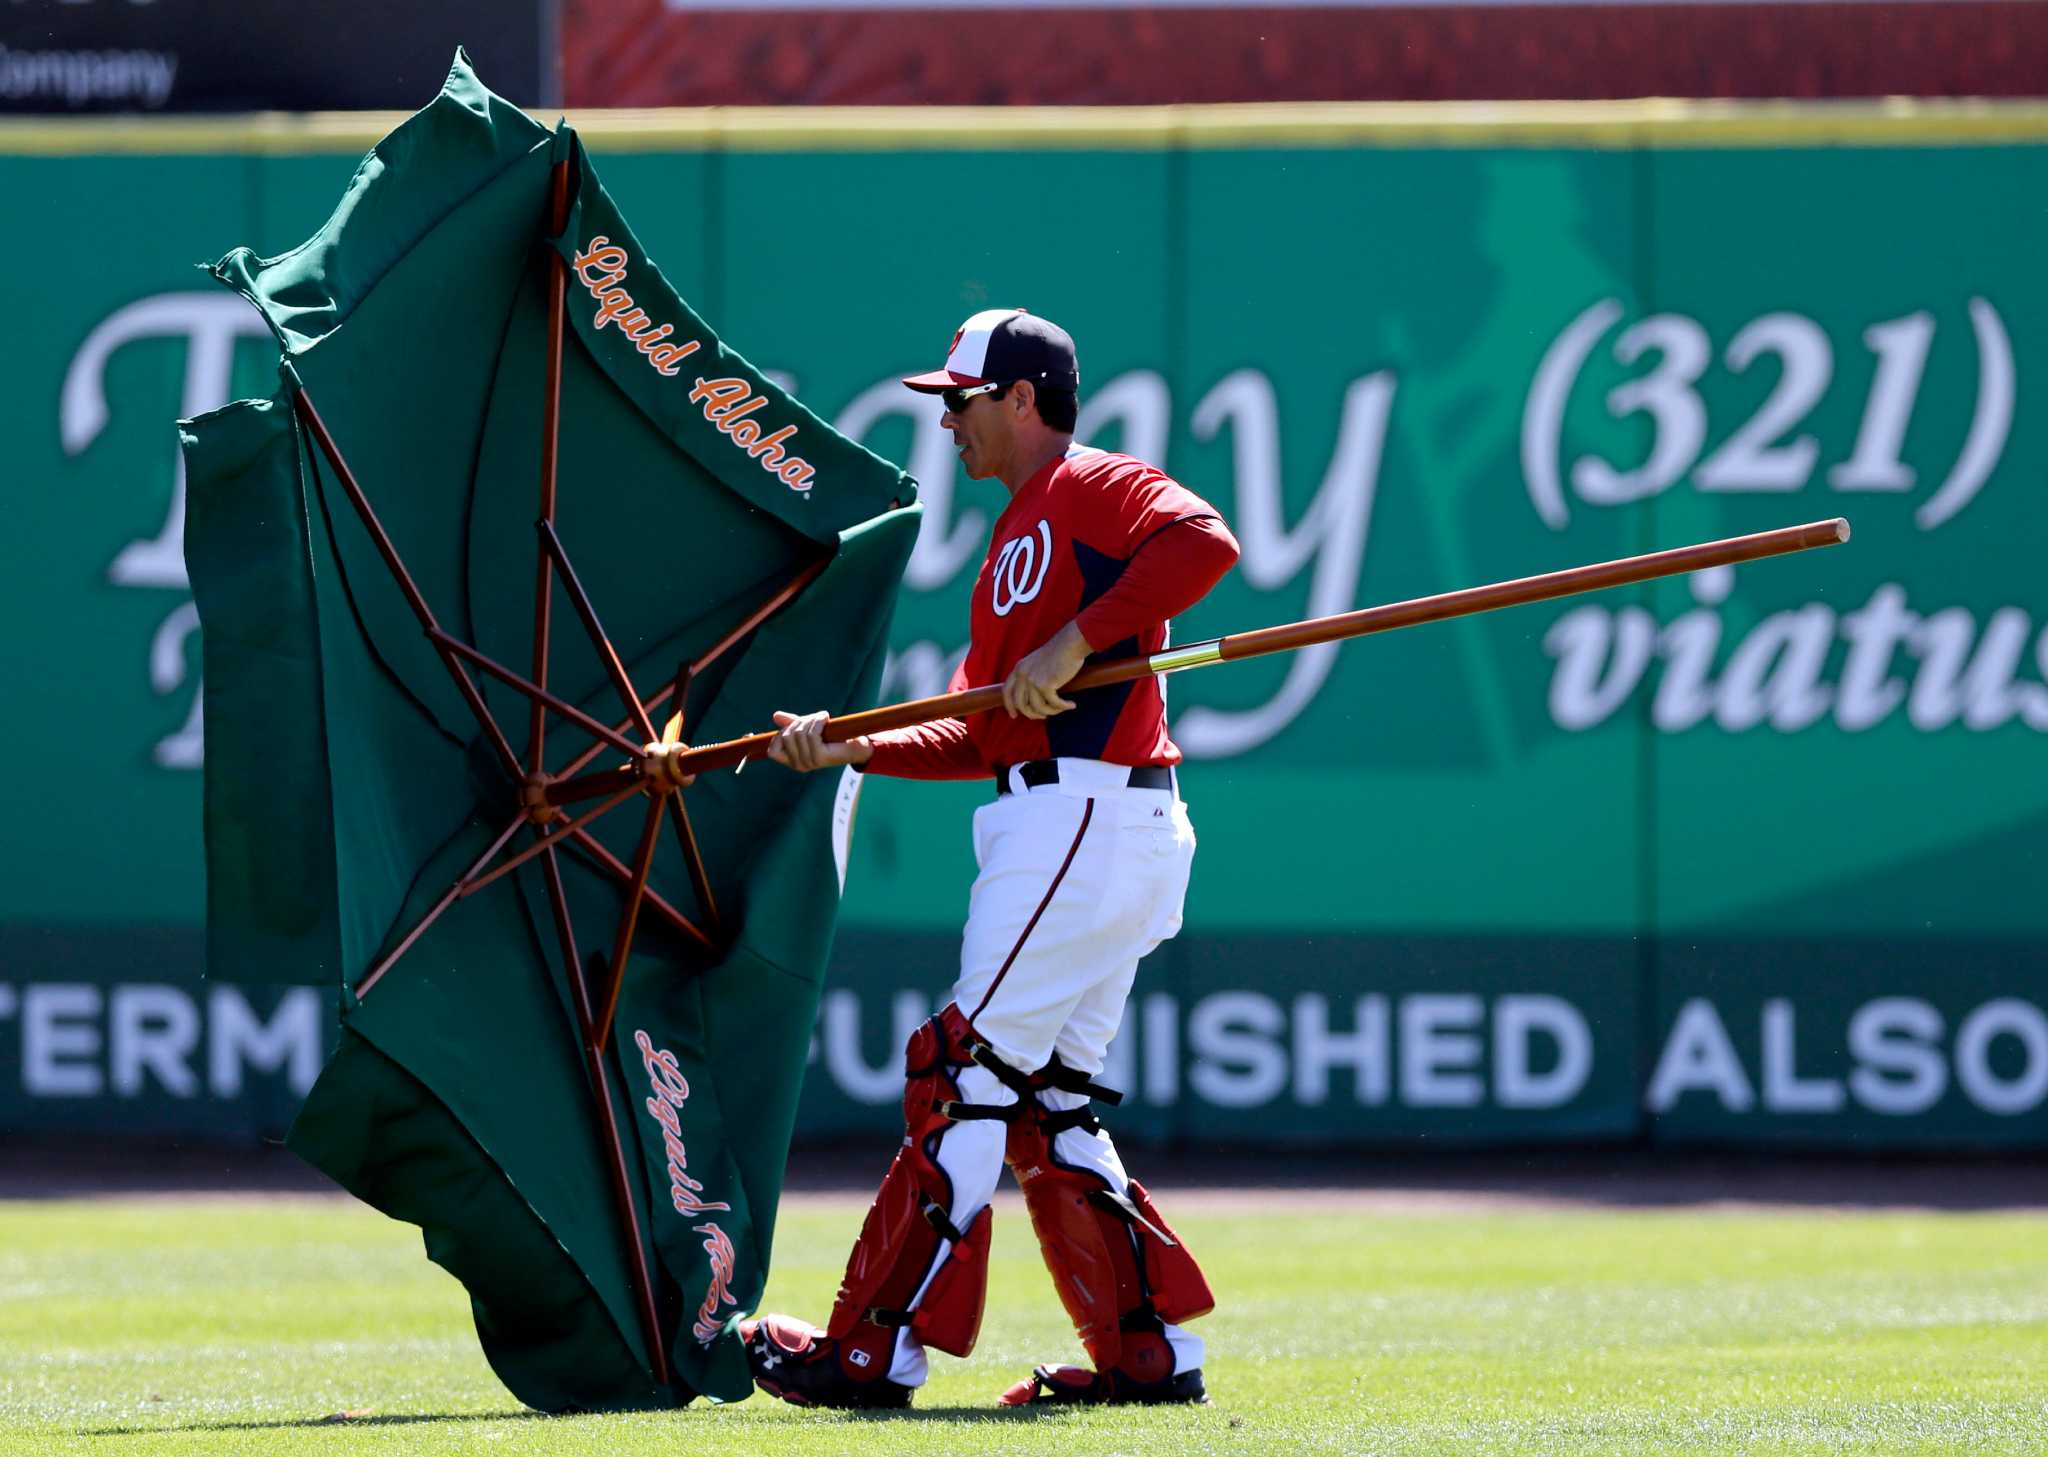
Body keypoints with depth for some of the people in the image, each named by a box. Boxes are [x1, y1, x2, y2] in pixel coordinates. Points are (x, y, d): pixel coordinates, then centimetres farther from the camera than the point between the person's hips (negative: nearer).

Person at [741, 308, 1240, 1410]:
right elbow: (978, 737, 22)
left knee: (968, 1070, -10)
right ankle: (1150, 1351, 10)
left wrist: (1075, 642, -25)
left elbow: (1203, 541, -25)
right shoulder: (1017, 541, 25)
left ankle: (878, 1351, -10)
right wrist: (850, 749, 11)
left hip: (1088, 814, -10)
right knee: (1044, 1101, 10)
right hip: (1053, 825, 10)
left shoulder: (1097, 486, -3)